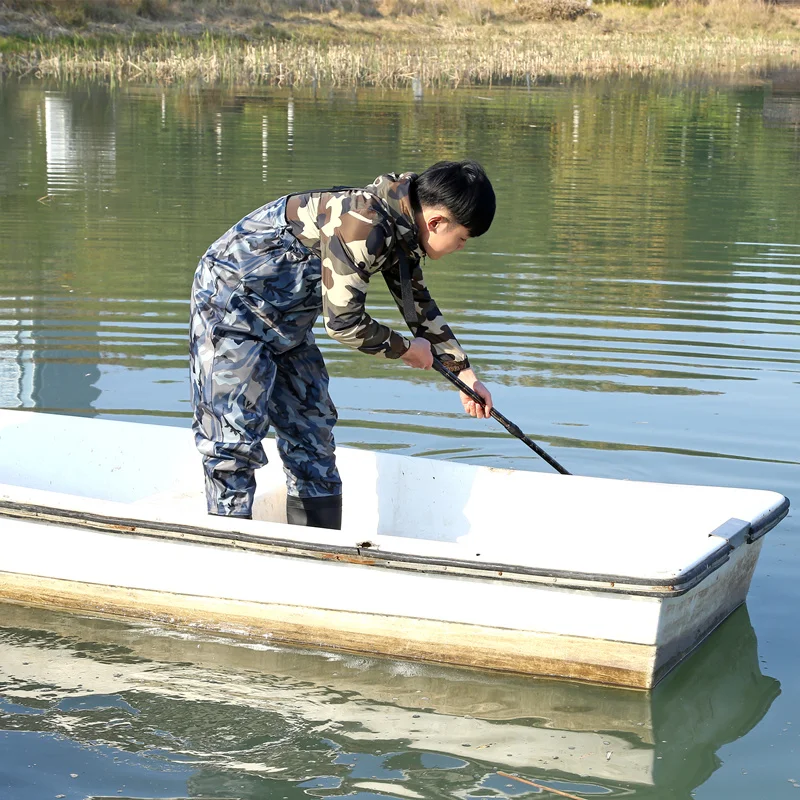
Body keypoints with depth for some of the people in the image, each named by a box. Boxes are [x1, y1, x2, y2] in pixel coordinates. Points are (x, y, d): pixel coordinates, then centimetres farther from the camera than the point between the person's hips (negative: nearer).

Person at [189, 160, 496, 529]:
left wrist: (465, 373, 17)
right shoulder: (362, 224, -30)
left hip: (284, 321, 10)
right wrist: (406, 349, -10)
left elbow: (420, 306, 16)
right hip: (231, 303, -10)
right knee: (234, 442, -12)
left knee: (312, 435, 11)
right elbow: (344, 322, -26)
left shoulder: (401, 230, 1)